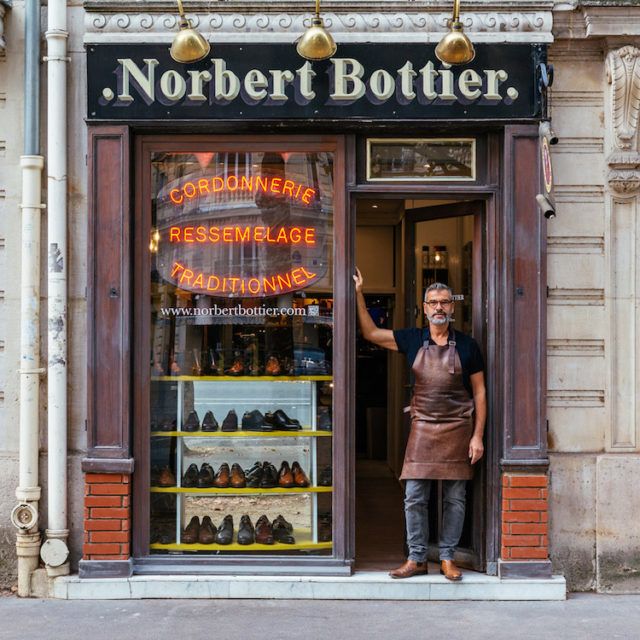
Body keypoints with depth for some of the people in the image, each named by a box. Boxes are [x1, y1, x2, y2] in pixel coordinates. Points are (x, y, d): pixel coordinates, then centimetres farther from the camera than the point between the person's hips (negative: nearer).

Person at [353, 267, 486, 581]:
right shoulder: (412, 340, 5)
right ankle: (416, 559, 11)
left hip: (458, 429, -1)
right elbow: (371, 333, 13)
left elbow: (479, 392, 2)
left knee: (455, 499, 4)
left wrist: (478, 436, -4)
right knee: (414, 497, 0)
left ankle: (447, 558, 15)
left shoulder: (466, 345, 1)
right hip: (422, 429, 1)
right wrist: (358, 294, 6)